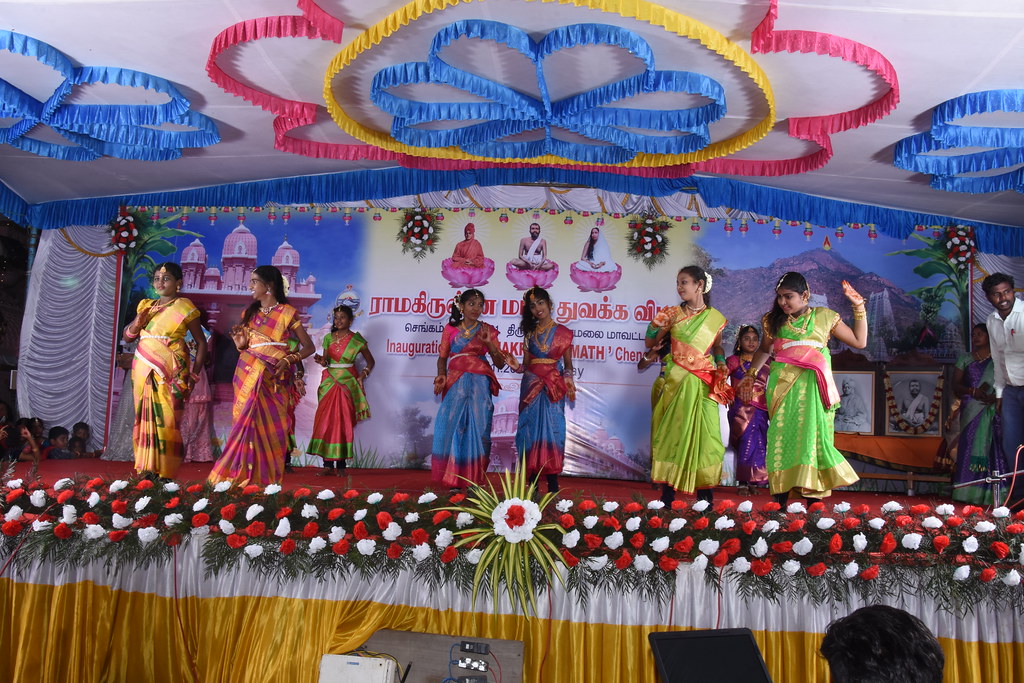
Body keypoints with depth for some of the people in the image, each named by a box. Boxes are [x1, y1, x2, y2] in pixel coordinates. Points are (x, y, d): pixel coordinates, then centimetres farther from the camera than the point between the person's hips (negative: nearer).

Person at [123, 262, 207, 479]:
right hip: (143, 371, 5)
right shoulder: (146, 306, 16)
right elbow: (127, 337, 19)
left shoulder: (184, 307, 0)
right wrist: (137, 323, -3)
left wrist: (194, 374, -6)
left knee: (166, 421, -7)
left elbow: (201, 342, 2)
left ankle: (164, 475, -3)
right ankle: (144, 473, 11)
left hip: (170, 372, -5)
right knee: (144, 420, 5)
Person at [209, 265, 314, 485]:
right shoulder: (250, 313, 14)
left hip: (273, 378, -4)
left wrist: (289, 359, -16)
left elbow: (308, 346, -2)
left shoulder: (287, 313, 0)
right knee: (247, 421, -1)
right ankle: (244, 475, 3)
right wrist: (239, 343, -3)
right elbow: (244, 349, 18)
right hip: (248, 374, 4)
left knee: (269, 425, -4)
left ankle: (265, 476, 3)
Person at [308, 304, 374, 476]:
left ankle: (341, 464, 3)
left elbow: (370, 361, 9)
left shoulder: (357, 339, 1)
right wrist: (321, 360, -13)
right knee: (326, 421, -5)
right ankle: (328, 464, -2)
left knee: (344, 423, -3)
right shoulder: (328, 338, 8)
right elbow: (326, 361, 9)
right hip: (329, 382, 2)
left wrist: (363, 375, -5)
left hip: (348, 383, -2)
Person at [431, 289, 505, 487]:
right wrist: (441, 375, -7)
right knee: (451, 428, -6)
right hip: (455, 384, 0)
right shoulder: (450, 329, 9)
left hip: (480, 384, 0)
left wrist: (489, 343, -9)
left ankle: (475, 481, 3)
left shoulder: (487, 330, 8)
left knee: (477, 429, -3)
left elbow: (500, 363, 4)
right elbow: (442, 357, 11)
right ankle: (453, 480, 3)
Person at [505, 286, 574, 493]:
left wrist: (568, 379, -14)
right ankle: (532, 483, 6)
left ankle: (553, 485, 0)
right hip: (531, 386, 3)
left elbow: (568, 363, 5)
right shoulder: (530, 333, 12)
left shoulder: (563, 332, 4)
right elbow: (527, 364, 11)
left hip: (554, 388, -3)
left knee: (552, 430, -4)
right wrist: (517, 366, -9)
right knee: (530, 431, 0)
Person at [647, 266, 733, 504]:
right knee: (673, 432, 0)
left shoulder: (715, 318, 6)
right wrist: (659, 326, 0)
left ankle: (705, 496, 4)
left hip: (704, 384, 0)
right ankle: (667, 496, 6)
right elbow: (650, 344, 12)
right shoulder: (673, 313, 7)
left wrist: (721, 366, 4)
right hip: (676, 381, 0)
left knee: (704, 433, -4)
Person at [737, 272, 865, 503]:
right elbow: (764, 349, 26)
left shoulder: (824, 317, 8)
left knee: (814, 436, -5)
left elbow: (859, 341, 11)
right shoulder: (773, 320, 11)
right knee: (781, 436, -4)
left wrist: (859, 306, 6)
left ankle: (814, 498, 0)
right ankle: (780, 499, 0)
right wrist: (750, 374, 16)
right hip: (783, 386, 1)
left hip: (813, 388, -1)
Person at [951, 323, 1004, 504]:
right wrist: (973, 391, -11)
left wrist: (993, 396, -17)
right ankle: (969, 493, -3)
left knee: (991, 448, -5)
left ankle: (991, 495, -4)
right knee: (969, 447, -4)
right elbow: (955, 384, 7)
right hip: (970, 411, 1)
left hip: (992, 410, -1)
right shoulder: (966, 359, 14)